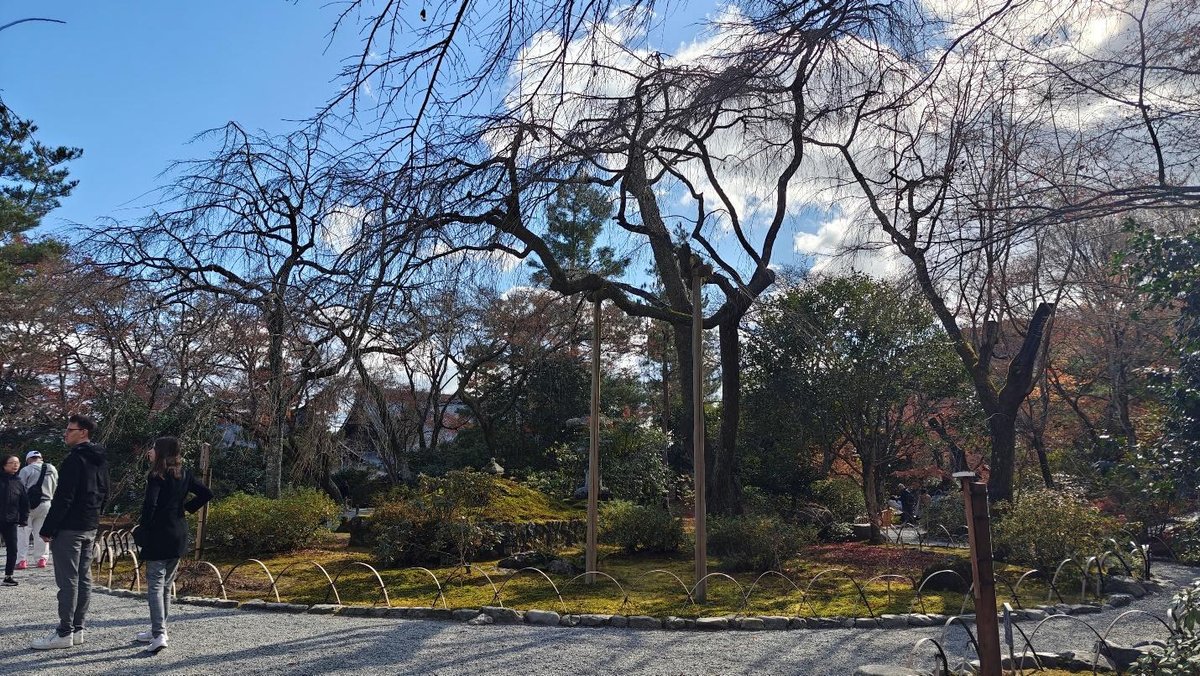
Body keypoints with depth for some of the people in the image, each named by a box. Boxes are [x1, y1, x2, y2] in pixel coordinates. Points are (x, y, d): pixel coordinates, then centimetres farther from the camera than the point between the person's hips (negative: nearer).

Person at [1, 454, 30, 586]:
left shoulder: (18, 483, 9)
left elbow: (24, 503, 12)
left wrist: (24, 519, 4)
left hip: (11, 522, 3)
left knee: (12, 550, 2)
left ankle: (8, 576, 12)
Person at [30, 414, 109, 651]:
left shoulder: (75, 459, -16)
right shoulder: (100, 461, 13)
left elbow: (63, 498, -20)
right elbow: (104, 495, 18)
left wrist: (47, 528, -15)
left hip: (69, 528, -9)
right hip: (91, 528, 9)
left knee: (68, 580, -5)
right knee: (84, 578, 11)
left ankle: (64, 633, -1)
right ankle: (77, 629, 17)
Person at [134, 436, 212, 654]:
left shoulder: (156, 476, -11)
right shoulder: (184, 475, 8)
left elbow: (150, 505, -21)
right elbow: (206, 494, 6)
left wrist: (142, 529, -9)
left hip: (158, 537, -7)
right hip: (179, 536, 7)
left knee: (155, 586, -5)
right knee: (166, 586, 17)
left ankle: (159, 635, -13)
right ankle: (158, 630, 27)